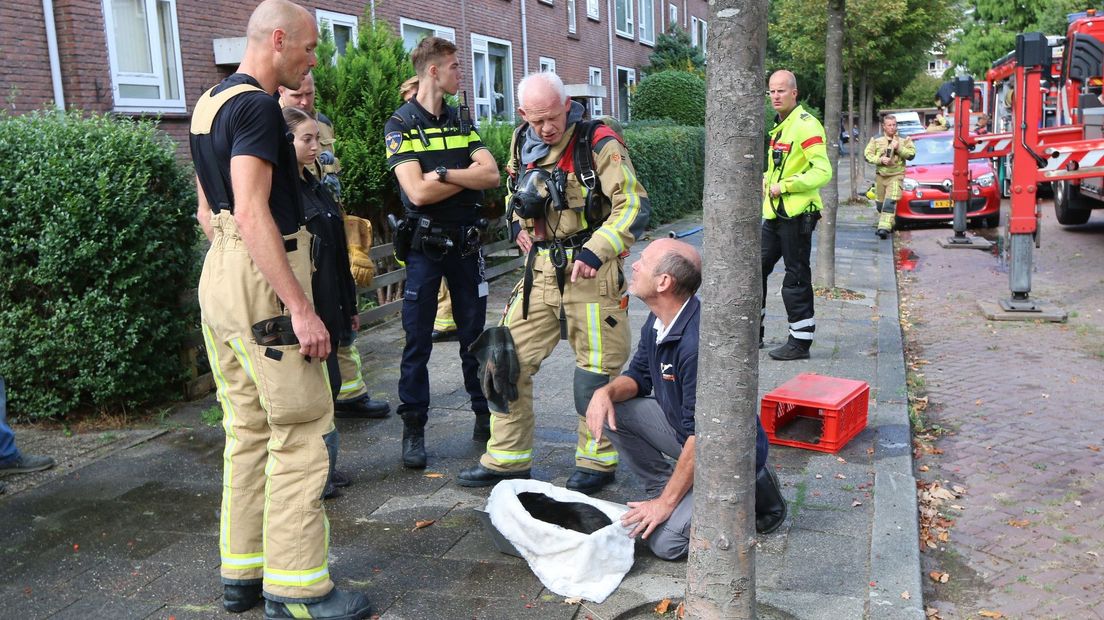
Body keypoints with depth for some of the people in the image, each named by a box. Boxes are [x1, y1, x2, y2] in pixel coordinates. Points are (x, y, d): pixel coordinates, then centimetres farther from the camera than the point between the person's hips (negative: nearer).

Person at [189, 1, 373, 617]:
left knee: (249, 431, 14)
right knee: (300, 435, -4)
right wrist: (300, 307, -25)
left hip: (220, 274, 10)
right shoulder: (257, 105, -14)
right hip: (262, 286, -10)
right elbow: (252, 212, -24)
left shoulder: (209, 103, 17)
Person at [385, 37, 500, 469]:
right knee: (418, 341, 2)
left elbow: (491, 175, -5)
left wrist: (444, 173, -17)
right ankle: (413, 429, 12)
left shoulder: (461, 122, 10)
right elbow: (418, 192, -18)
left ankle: (485, 414, 25)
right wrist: (469, 176, -8)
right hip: (424, 245, -4)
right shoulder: (400, 125, -6)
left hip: (466, 242, 5)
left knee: (474, 333, 12)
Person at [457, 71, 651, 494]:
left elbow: (634, 206, -17)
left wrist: (595, 252, -27)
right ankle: (508, 458, 21)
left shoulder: (597, 143, -12)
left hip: (590, 274, -6)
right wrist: (518, 223, 8)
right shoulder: (522, 144, 8)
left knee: (596, 369, 4)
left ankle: (597, 460, 22)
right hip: (540, 273, 6)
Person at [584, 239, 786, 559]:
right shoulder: (658, 322, -2)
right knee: (612, 410, -6)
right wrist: (606, 391, -13)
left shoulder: (698, 341, -32)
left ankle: (753, 494, 1)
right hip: (684, 428, 8)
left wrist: (666, 502, -22)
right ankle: (662, 485, 8)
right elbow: (639, 376, 12)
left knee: (666, 540, -19)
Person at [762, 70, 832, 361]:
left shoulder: (806, 125, -13)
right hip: (774, 214, 9)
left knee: (796, 278, -3)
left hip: (797, 214, -9)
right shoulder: (779, 126, 16)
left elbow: (822, 172, -20)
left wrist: (784, 186, -19)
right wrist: (767, 180, 10)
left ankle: (801, 341, 7)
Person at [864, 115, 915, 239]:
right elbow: (867, 154, 1)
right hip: (880, 175, 3)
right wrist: (880, 160, -14)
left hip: (896, 175, -3)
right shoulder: (876, 140, 7)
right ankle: (890, 224, 31)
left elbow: (911, 155, -2)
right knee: (880, 204, 9)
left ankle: (884, 227, -24)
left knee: (890, 202, -18)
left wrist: (899, 148, -16)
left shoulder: (903, 139, 4)